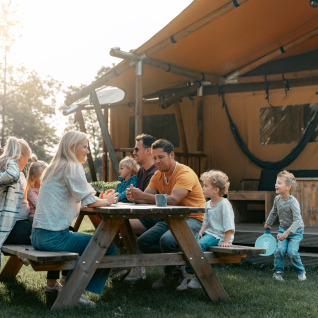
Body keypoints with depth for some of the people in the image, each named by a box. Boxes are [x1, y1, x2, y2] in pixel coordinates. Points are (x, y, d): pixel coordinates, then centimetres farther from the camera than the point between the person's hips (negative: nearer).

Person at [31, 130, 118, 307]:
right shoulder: (72, 167, -9)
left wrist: (102, 199, 13)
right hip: (53, 237, -10)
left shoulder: (54, 168, 20)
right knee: (109, 248, -8)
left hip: (38, 235, 10)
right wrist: (107, 201, 5)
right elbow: (89, 201, -14)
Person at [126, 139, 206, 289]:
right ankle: (176, 265, 5)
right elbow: (145, 198, 0)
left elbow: (173, 200, -31)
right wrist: (134, 197, -26)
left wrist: (141, 195, -34)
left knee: (166, 240, -33)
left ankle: (172, 274, -3)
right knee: (143, 241, -9)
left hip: (193, 219, -8)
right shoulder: (157, 176, 10)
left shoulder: (185, 173, -17)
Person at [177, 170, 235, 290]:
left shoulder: (224, 204, -12)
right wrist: (201, 231, 2)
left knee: (199, 245, -29)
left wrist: (226, 241, -21)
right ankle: (190, 275, -4)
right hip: (208, 233, 9)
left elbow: (229, 226, -15)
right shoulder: (208, 204, 14)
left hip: (219, 235, -9)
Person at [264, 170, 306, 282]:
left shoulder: (293, 202, -26)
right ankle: (278, 271, 4)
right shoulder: (277, 199, -4)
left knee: (291, 251, -14)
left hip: (296, 231, -5)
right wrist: (268, 223, 27)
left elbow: (297, 220, -31)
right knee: (280, 249, -12)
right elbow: (273, 212, 16)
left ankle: (301, 272, 10)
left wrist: (287, 233, -37)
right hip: (283, 229, 5)